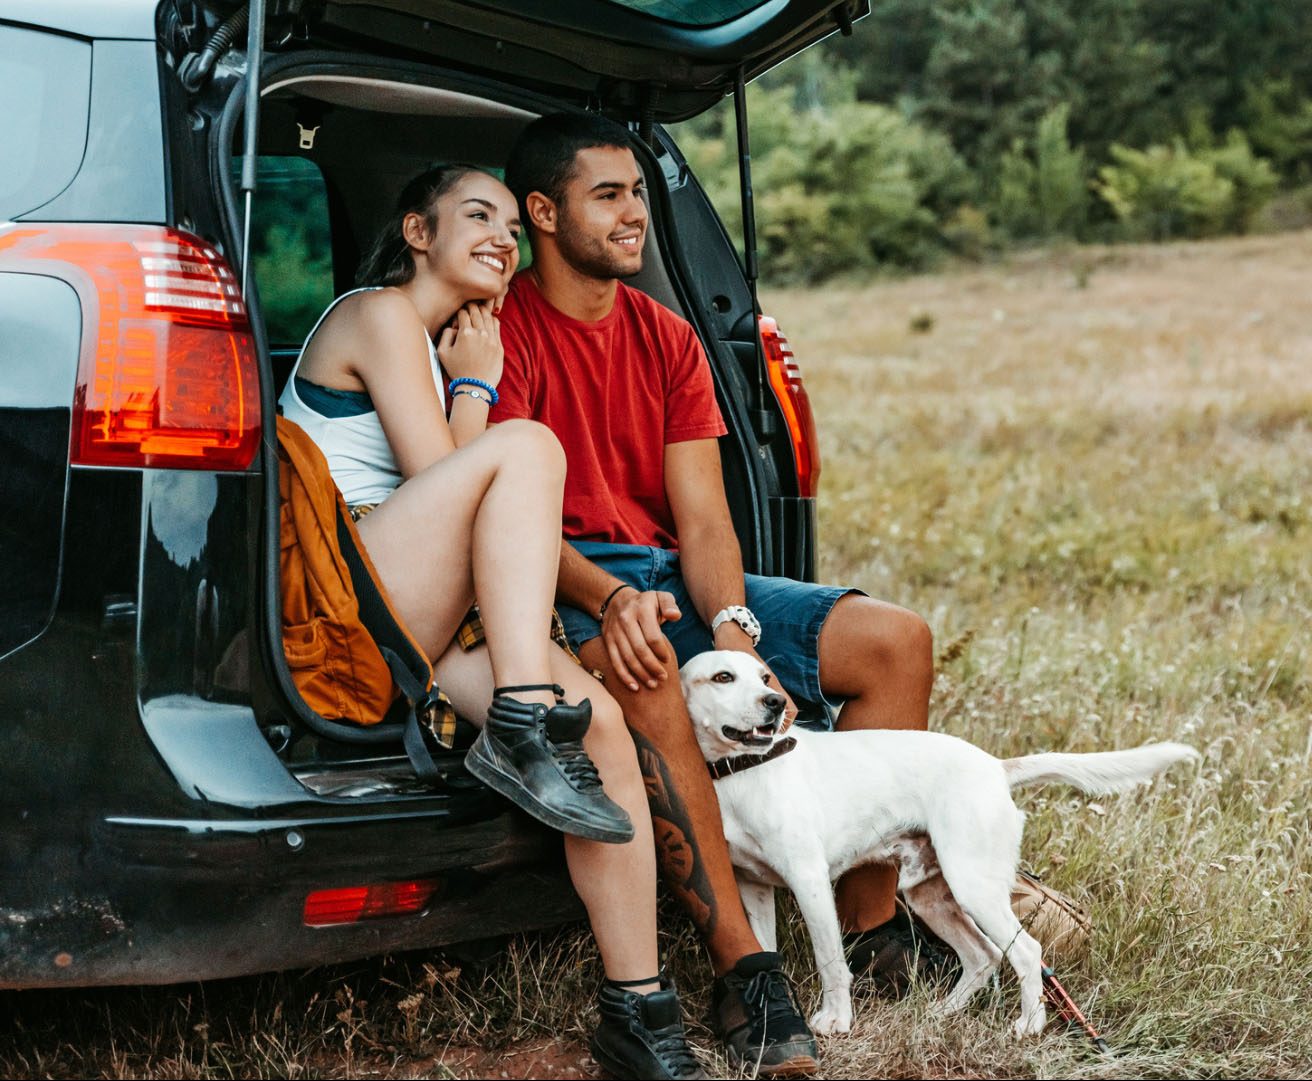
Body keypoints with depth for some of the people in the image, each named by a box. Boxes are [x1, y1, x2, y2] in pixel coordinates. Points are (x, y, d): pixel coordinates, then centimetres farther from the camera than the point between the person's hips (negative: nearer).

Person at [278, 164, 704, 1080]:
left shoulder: (442, 340, 26)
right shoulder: (381, 314, -2)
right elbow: (439, 482, -11)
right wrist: (475, 386, 1)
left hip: (417, 620, 8)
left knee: (598, 716, -15)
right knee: (527, 447, -25)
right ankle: (522, 728, -32)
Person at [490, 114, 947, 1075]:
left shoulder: (666, 338, 12)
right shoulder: (503, 329, -7)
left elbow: (702, 517, 2)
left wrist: (734, 629, -19)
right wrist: (608, 598, -37)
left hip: (671, 575, 7)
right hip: (562, 590, -7)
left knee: (896, 640, -7)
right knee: (642, 668, -41)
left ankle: (869, 919, 0)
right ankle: (741, 964, -36)